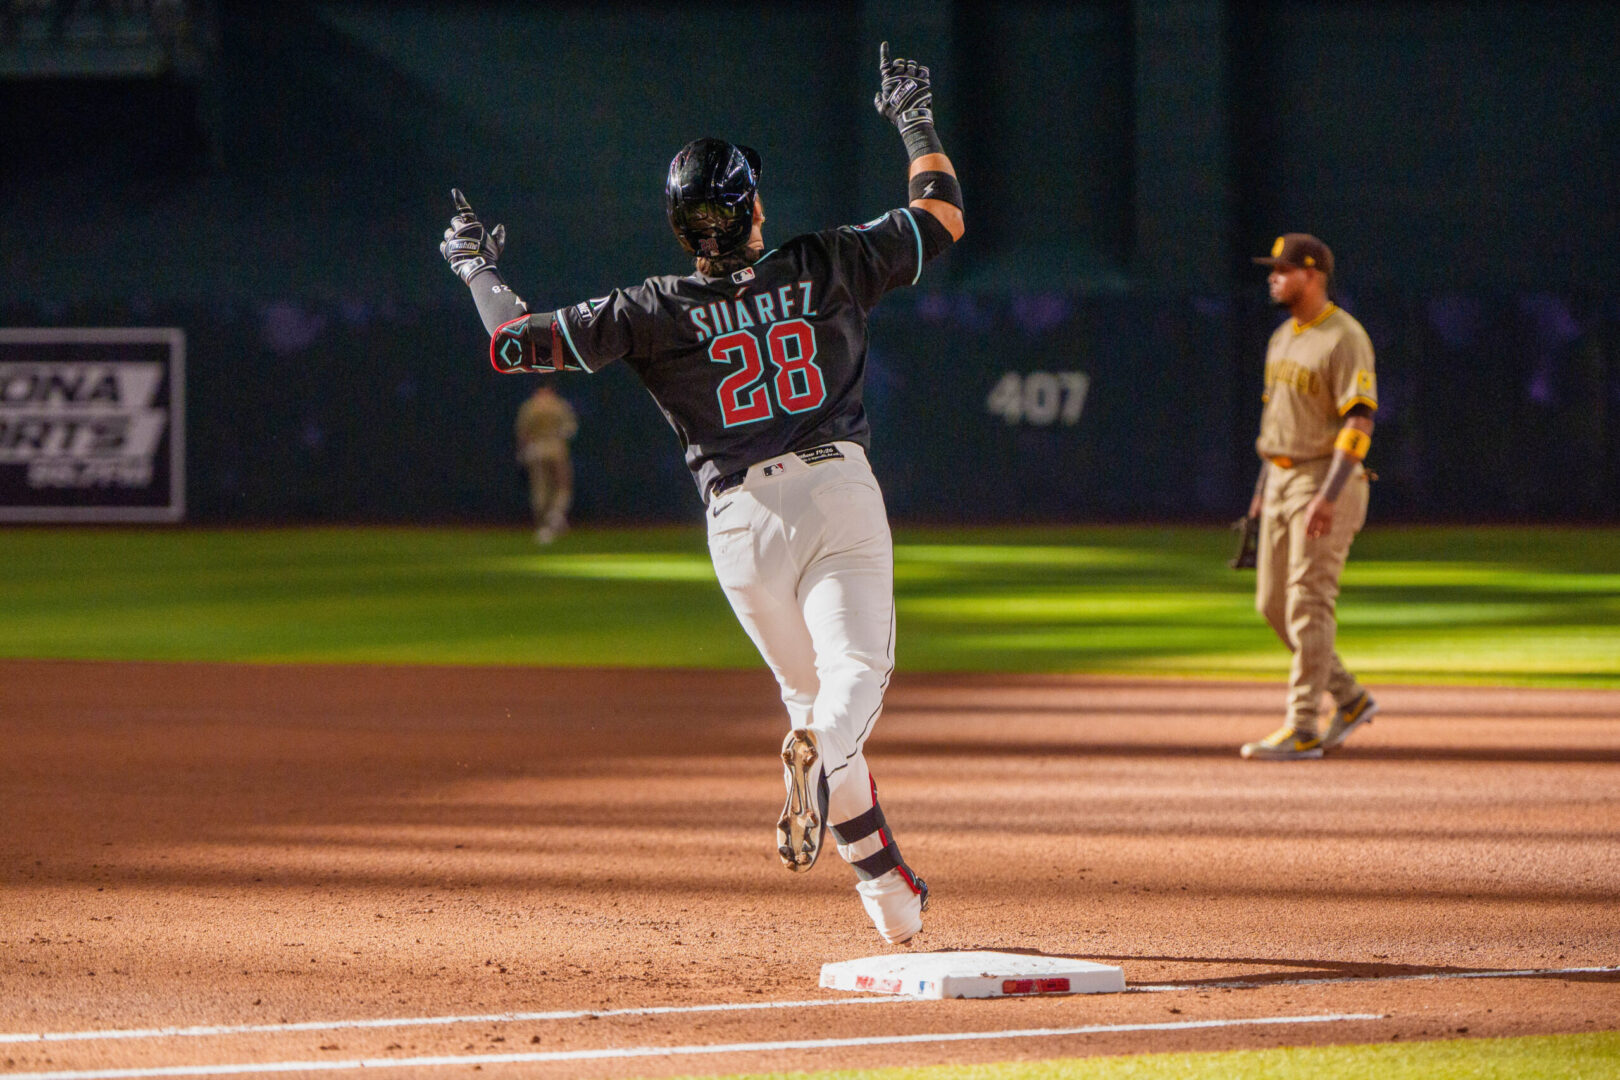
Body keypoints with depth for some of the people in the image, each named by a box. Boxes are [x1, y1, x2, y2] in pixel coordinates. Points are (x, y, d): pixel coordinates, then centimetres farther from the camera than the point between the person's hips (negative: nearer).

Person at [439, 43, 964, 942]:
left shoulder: (656, 311, 1)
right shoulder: (823, 267, 5)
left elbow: (514, 342, 0)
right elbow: (941, 213, 19)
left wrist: (477, 268, 18)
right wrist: (916, 120, 33)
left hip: (741, 520, 1)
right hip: (839, 494, -1)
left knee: (808, 691, 15)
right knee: (856, 670, -12)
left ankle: (889, 892, 3)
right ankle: (821, 753, -49)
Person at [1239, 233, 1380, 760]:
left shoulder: (1344, 338, -14)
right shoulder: (1282, 337, 15)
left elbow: (1359, 422, -20)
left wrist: (1328, 496, -27)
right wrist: (1262, 490, 20)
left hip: (1327, 480, -9)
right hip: (1282, 478, 9)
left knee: (1308, 603, -10)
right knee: (1273, 604, 9)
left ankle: (1303, 727, -8)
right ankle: (1350, 698, 21)